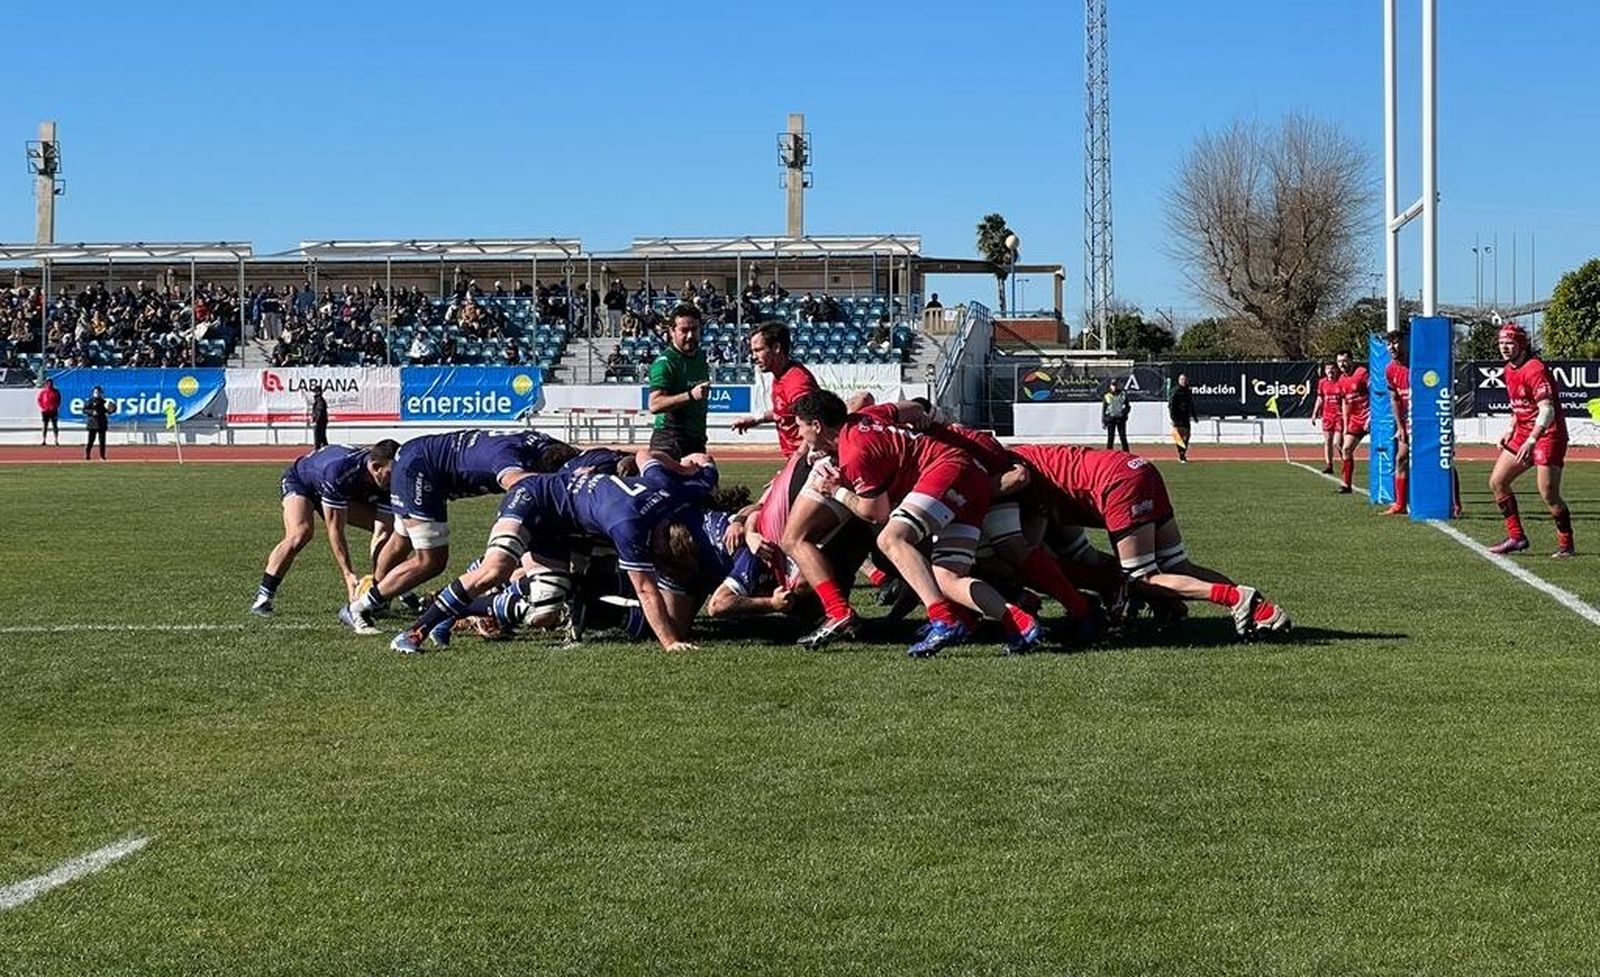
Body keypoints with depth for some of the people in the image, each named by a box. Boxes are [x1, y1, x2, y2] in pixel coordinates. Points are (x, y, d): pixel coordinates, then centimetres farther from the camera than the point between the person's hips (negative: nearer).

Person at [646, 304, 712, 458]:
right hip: (669, 442, -8)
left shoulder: (701, 356, 13)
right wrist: (691, 396, -32)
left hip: (697, 439, 8)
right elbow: (654, 405, -24)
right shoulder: (664, 363, -13)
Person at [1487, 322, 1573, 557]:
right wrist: (1511, 431, 14)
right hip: (1523, 434, 9)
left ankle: (1567, 545, 3)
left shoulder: (1535, 369, -19)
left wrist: (1531, 441, -35)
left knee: (1548, 494, -12)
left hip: (1547, 435, -9)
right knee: (1497, 482, 6)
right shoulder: (1509, 371, 10)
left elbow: (1547, 410, -26)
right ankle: (1516, 538, 14)